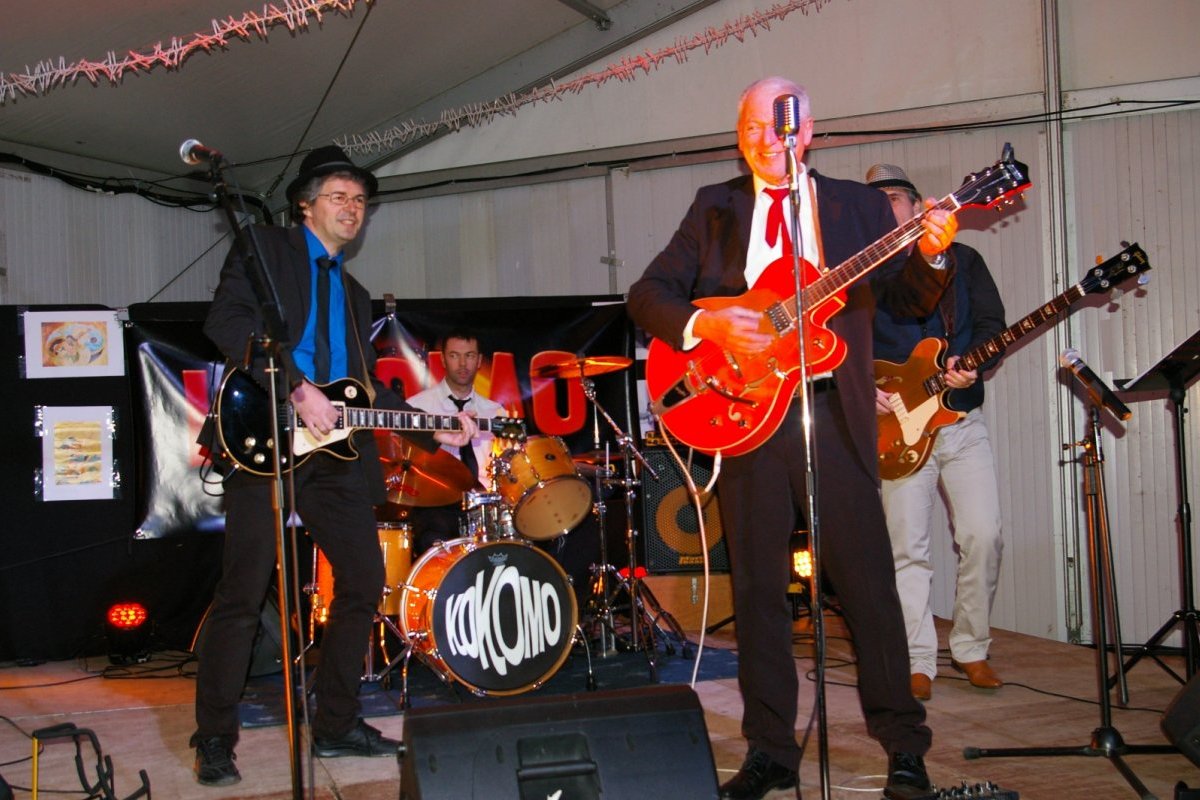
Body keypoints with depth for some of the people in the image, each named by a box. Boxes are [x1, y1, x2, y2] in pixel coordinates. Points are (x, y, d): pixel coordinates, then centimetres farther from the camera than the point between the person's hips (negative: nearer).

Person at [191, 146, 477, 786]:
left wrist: (435, 431, 11)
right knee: (241, 594, -6)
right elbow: (225, 319, -12)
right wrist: (297, 388, -19)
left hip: (335, 450, 7)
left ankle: (335, 726, 18)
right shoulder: (266, 248, 5)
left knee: (364, 583, 5)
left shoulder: (354, 294, 25)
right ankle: (214, 739, 7)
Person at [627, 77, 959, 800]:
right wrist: (705, 324, -11)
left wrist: (929, 253, -16)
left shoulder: (858, 204, 11)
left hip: (836, 415, -1)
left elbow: (908, 300, 4)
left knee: (870, 582, 0)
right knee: (758, 589, 6)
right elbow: (647, 294, 6)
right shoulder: (715, 208, 12)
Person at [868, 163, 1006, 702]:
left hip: (962, 420, 1)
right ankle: (918, 662, 7)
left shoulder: (961, 259, 12)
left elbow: (992, 324, 4)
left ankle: (970, 648, 13)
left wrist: (971, 363, -15)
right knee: (906, 548, -3)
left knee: (983, 536, -5)